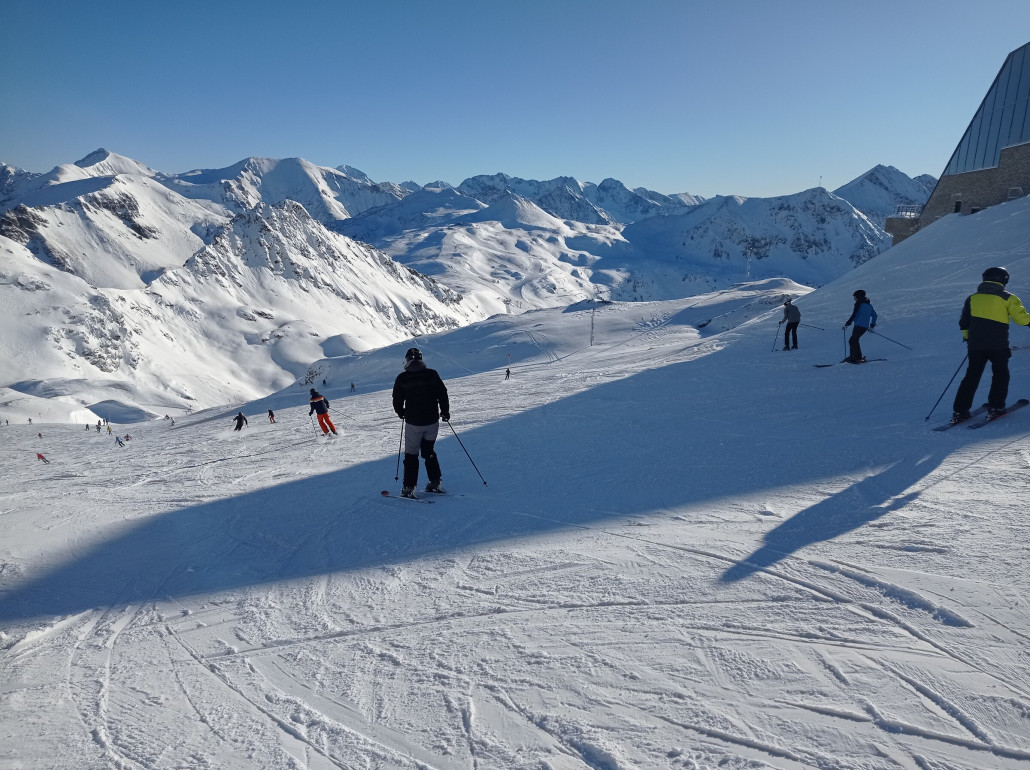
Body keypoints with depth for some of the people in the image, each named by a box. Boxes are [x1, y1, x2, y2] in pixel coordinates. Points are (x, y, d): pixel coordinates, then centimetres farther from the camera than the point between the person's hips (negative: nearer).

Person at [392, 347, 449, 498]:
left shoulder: (402, 378, -8)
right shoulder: (432, 374, -4)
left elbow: (397, 401, 0)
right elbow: (443, 394, -1)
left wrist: (401, 413, 20)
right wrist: (445, 412, 13)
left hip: (413, 423, -2)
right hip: (432, 421, 2)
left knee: (411, 454, 9)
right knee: (428, 451, 19)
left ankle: (409, 488, 6)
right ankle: (435, 483, 18)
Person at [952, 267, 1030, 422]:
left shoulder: (972, 298, 9)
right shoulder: (1007, 298, -1)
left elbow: (964, 323, 12)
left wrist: (967, 337, 25)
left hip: (975, 344, 3)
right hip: (998, 345, -3)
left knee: (972, 376, 9)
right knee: (1000, 374, 16)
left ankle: (959, 411, 2)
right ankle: (995, 408, 9)